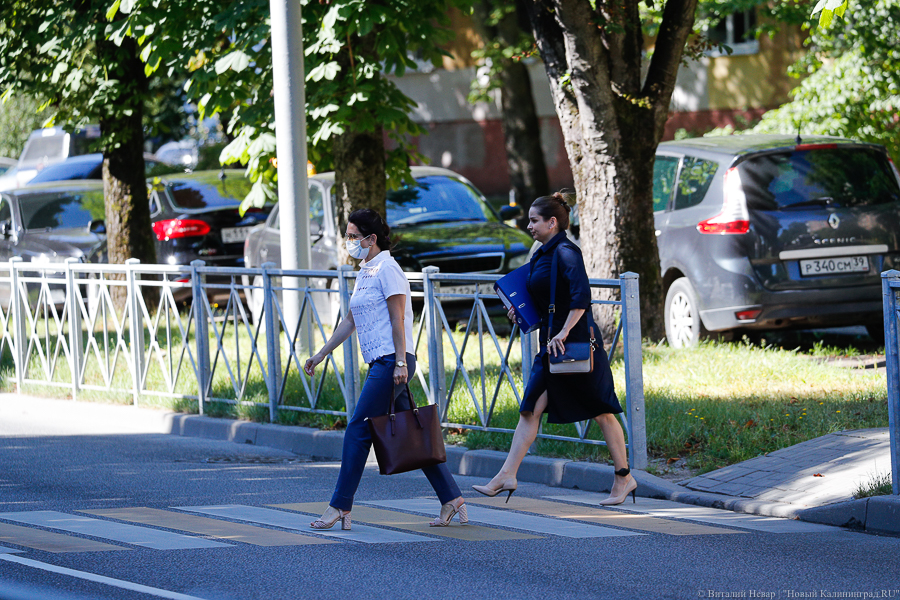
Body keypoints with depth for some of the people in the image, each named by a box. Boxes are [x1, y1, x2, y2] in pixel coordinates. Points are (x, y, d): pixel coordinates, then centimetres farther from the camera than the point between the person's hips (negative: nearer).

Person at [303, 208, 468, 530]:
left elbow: (398, 320, -14)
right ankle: (453, 500, 11)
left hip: (392, 361, -10)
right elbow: (350, 321, 25)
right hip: (379, 363, 10)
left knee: (358, 430, -9)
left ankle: (340, 508, -7)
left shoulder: (387, 269, -9)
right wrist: (320, 355, 25)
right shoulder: (365, 272, 20)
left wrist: (400, 363, -19)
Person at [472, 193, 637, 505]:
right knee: (530, 409, 1)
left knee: (601, 413, 1)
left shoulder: (566, 252, -15)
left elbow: (581, 297, -27)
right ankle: (507, 476, -3)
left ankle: (624, 478, 11)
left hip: (578, 341, -9)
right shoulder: (543, 254, 13)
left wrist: (564, 333, -28)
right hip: (553, 345, 9)